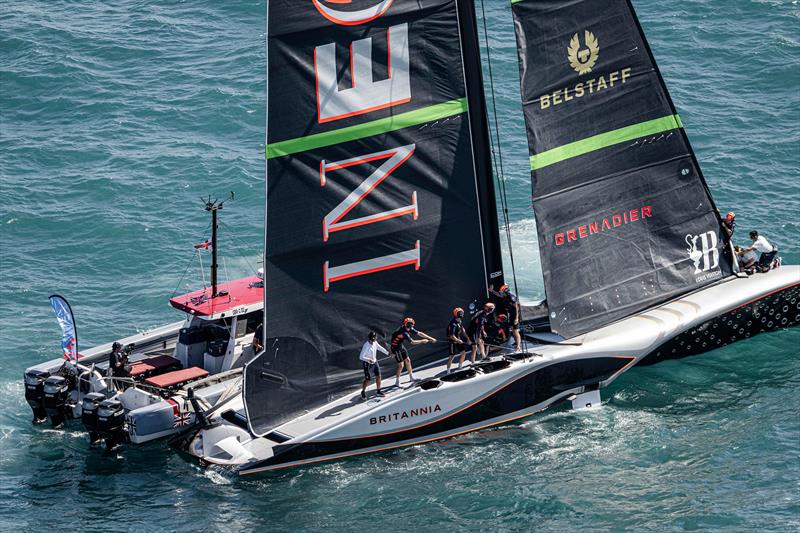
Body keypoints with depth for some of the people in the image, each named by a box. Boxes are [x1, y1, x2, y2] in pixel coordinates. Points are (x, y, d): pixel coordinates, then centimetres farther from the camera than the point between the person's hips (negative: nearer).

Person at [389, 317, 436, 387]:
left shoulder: (409, 329, -6)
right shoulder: (404, 333, -33)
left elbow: (419, 333, -1)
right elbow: (412, 342, -30)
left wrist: (431, 338, 0)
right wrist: (422, 341, -17)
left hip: (401, 346, 9)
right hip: (395, 348, -9)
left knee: (407, 360, 15)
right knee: (401, 365, -8)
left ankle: (411, 377, 31)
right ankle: (397, 383, 2)